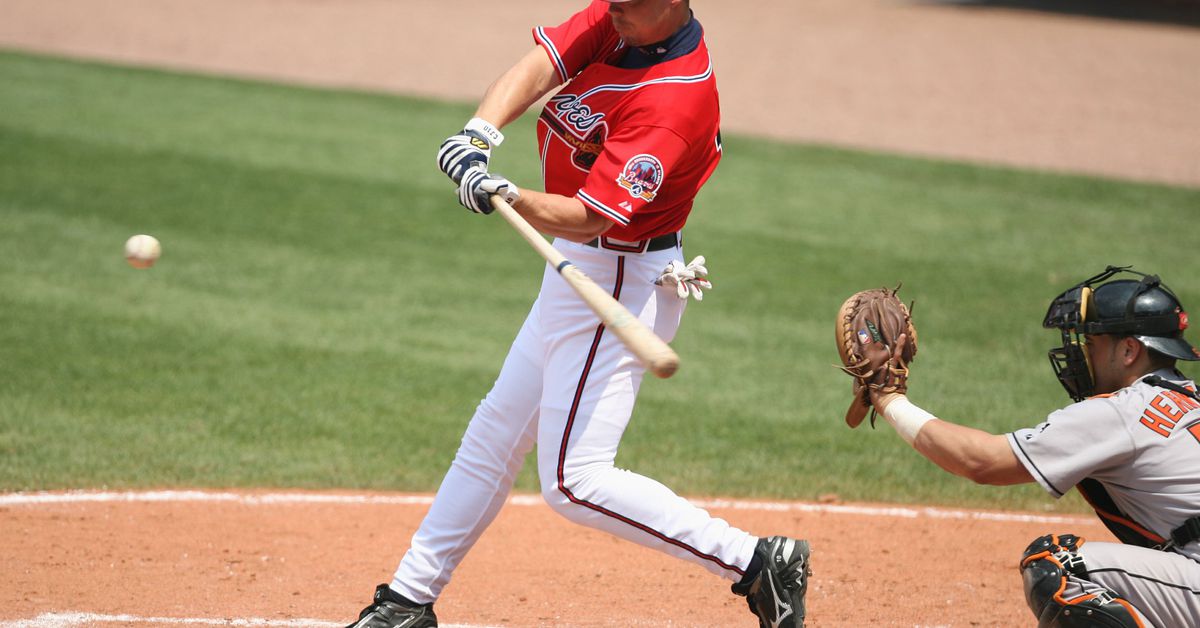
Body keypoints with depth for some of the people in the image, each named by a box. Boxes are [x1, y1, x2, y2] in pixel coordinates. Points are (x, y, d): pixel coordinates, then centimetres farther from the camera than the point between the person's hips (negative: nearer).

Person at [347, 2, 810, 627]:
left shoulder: (675, 102, -28)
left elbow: (588, 218, -31)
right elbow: (538, 68, -14)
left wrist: (510, 198, -48)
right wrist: (480, 133, -32)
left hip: (620, 285, -9)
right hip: (575, 271, 9)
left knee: (574, 480, -13)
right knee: (496, 434, 19)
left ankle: (758, 562, -7)